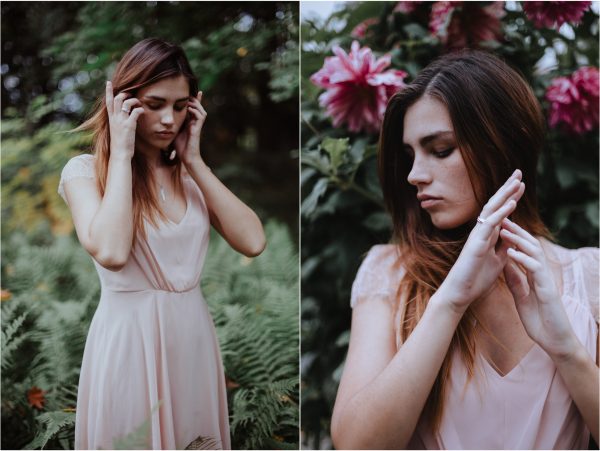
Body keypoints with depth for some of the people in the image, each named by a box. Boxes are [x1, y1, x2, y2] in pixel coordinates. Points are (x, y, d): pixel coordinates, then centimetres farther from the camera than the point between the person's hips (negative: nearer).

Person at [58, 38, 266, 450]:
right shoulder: (85, 170, -5)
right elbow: (111, 253, -25)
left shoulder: (189, 173, 8)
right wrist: (122, 154, -15)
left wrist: (194, 161, -5)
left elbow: (253, 241, -6)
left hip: (193, 336, 5)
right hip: (129, 339, -4)